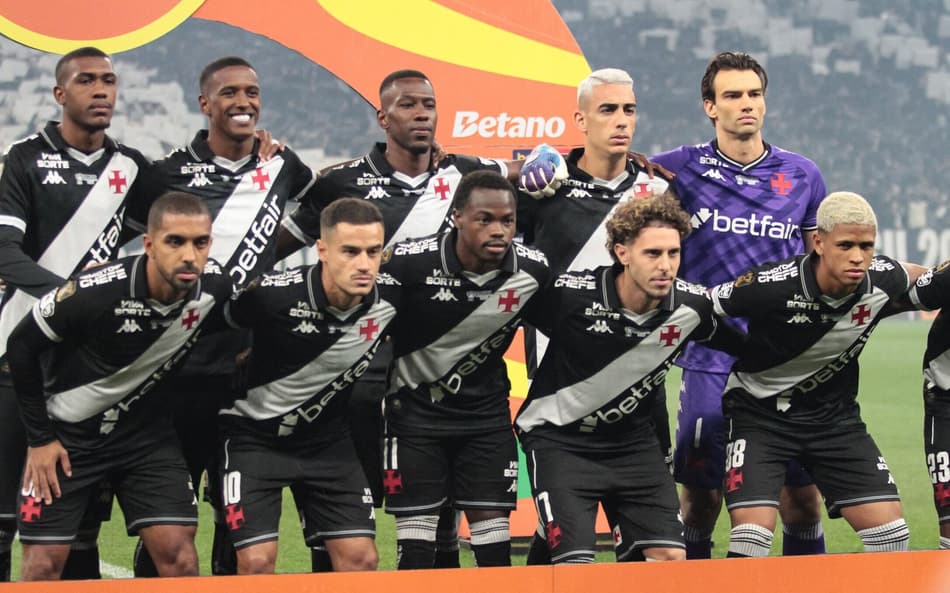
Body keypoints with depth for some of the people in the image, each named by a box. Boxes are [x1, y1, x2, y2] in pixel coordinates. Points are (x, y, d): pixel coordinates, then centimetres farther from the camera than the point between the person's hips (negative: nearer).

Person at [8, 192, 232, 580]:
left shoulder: (214, 287, -16)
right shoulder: (97, 292, -30)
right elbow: (22, 347, -15)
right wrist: (39, 438, -10)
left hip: (142, 428, 3)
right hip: (67, 431, -3)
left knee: (178, 554, -7)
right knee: (44, 564, -4)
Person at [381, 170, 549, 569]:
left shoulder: (534, 270, -13)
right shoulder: (411, 262, -22)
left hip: (486, 407, 3)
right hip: (415, 405, -2)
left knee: (495, 544, 1)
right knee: (415, 549, -2)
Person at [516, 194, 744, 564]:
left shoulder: (692, 307, -13)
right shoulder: (570, 294, -25)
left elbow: (744, 341, 8)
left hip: (631, 439, 4)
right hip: (559, 437, -4)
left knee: (670, 557, -4)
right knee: (575, 564, -16)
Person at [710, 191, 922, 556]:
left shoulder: (885, 280, -15)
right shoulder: (773, 286, -29)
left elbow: (916, 277, 11)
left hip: (834, 414, 4)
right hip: (760, 412, -4)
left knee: (890, 533, -3)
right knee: (753, 533, -19)